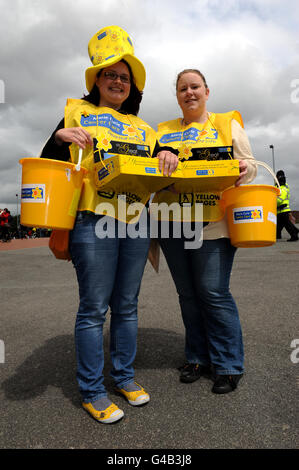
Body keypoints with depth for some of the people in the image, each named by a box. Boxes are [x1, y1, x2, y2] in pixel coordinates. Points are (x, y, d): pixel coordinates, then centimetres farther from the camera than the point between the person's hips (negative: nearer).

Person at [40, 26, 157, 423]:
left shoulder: (144, 130, 21)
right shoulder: (78, 113, 11)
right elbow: (49, 164, 7)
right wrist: (61, 137, -12)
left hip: (135, 225, 4)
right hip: (94, 222, -4)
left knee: (127, 305, 11)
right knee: (94, 308, -1)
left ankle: (125, 376, 28)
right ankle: (92, 392, 16)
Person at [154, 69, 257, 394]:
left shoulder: (228, 124, 12)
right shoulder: (164, 131, 18)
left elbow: (249, 166, 9)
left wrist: (246, 169, -14)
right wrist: (161, 157, -16)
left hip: (213, 223, -3)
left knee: (214, 293, -5)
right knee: (188, 294, 9)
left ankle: (228, 365, 14)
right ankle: (198, 358, 27)